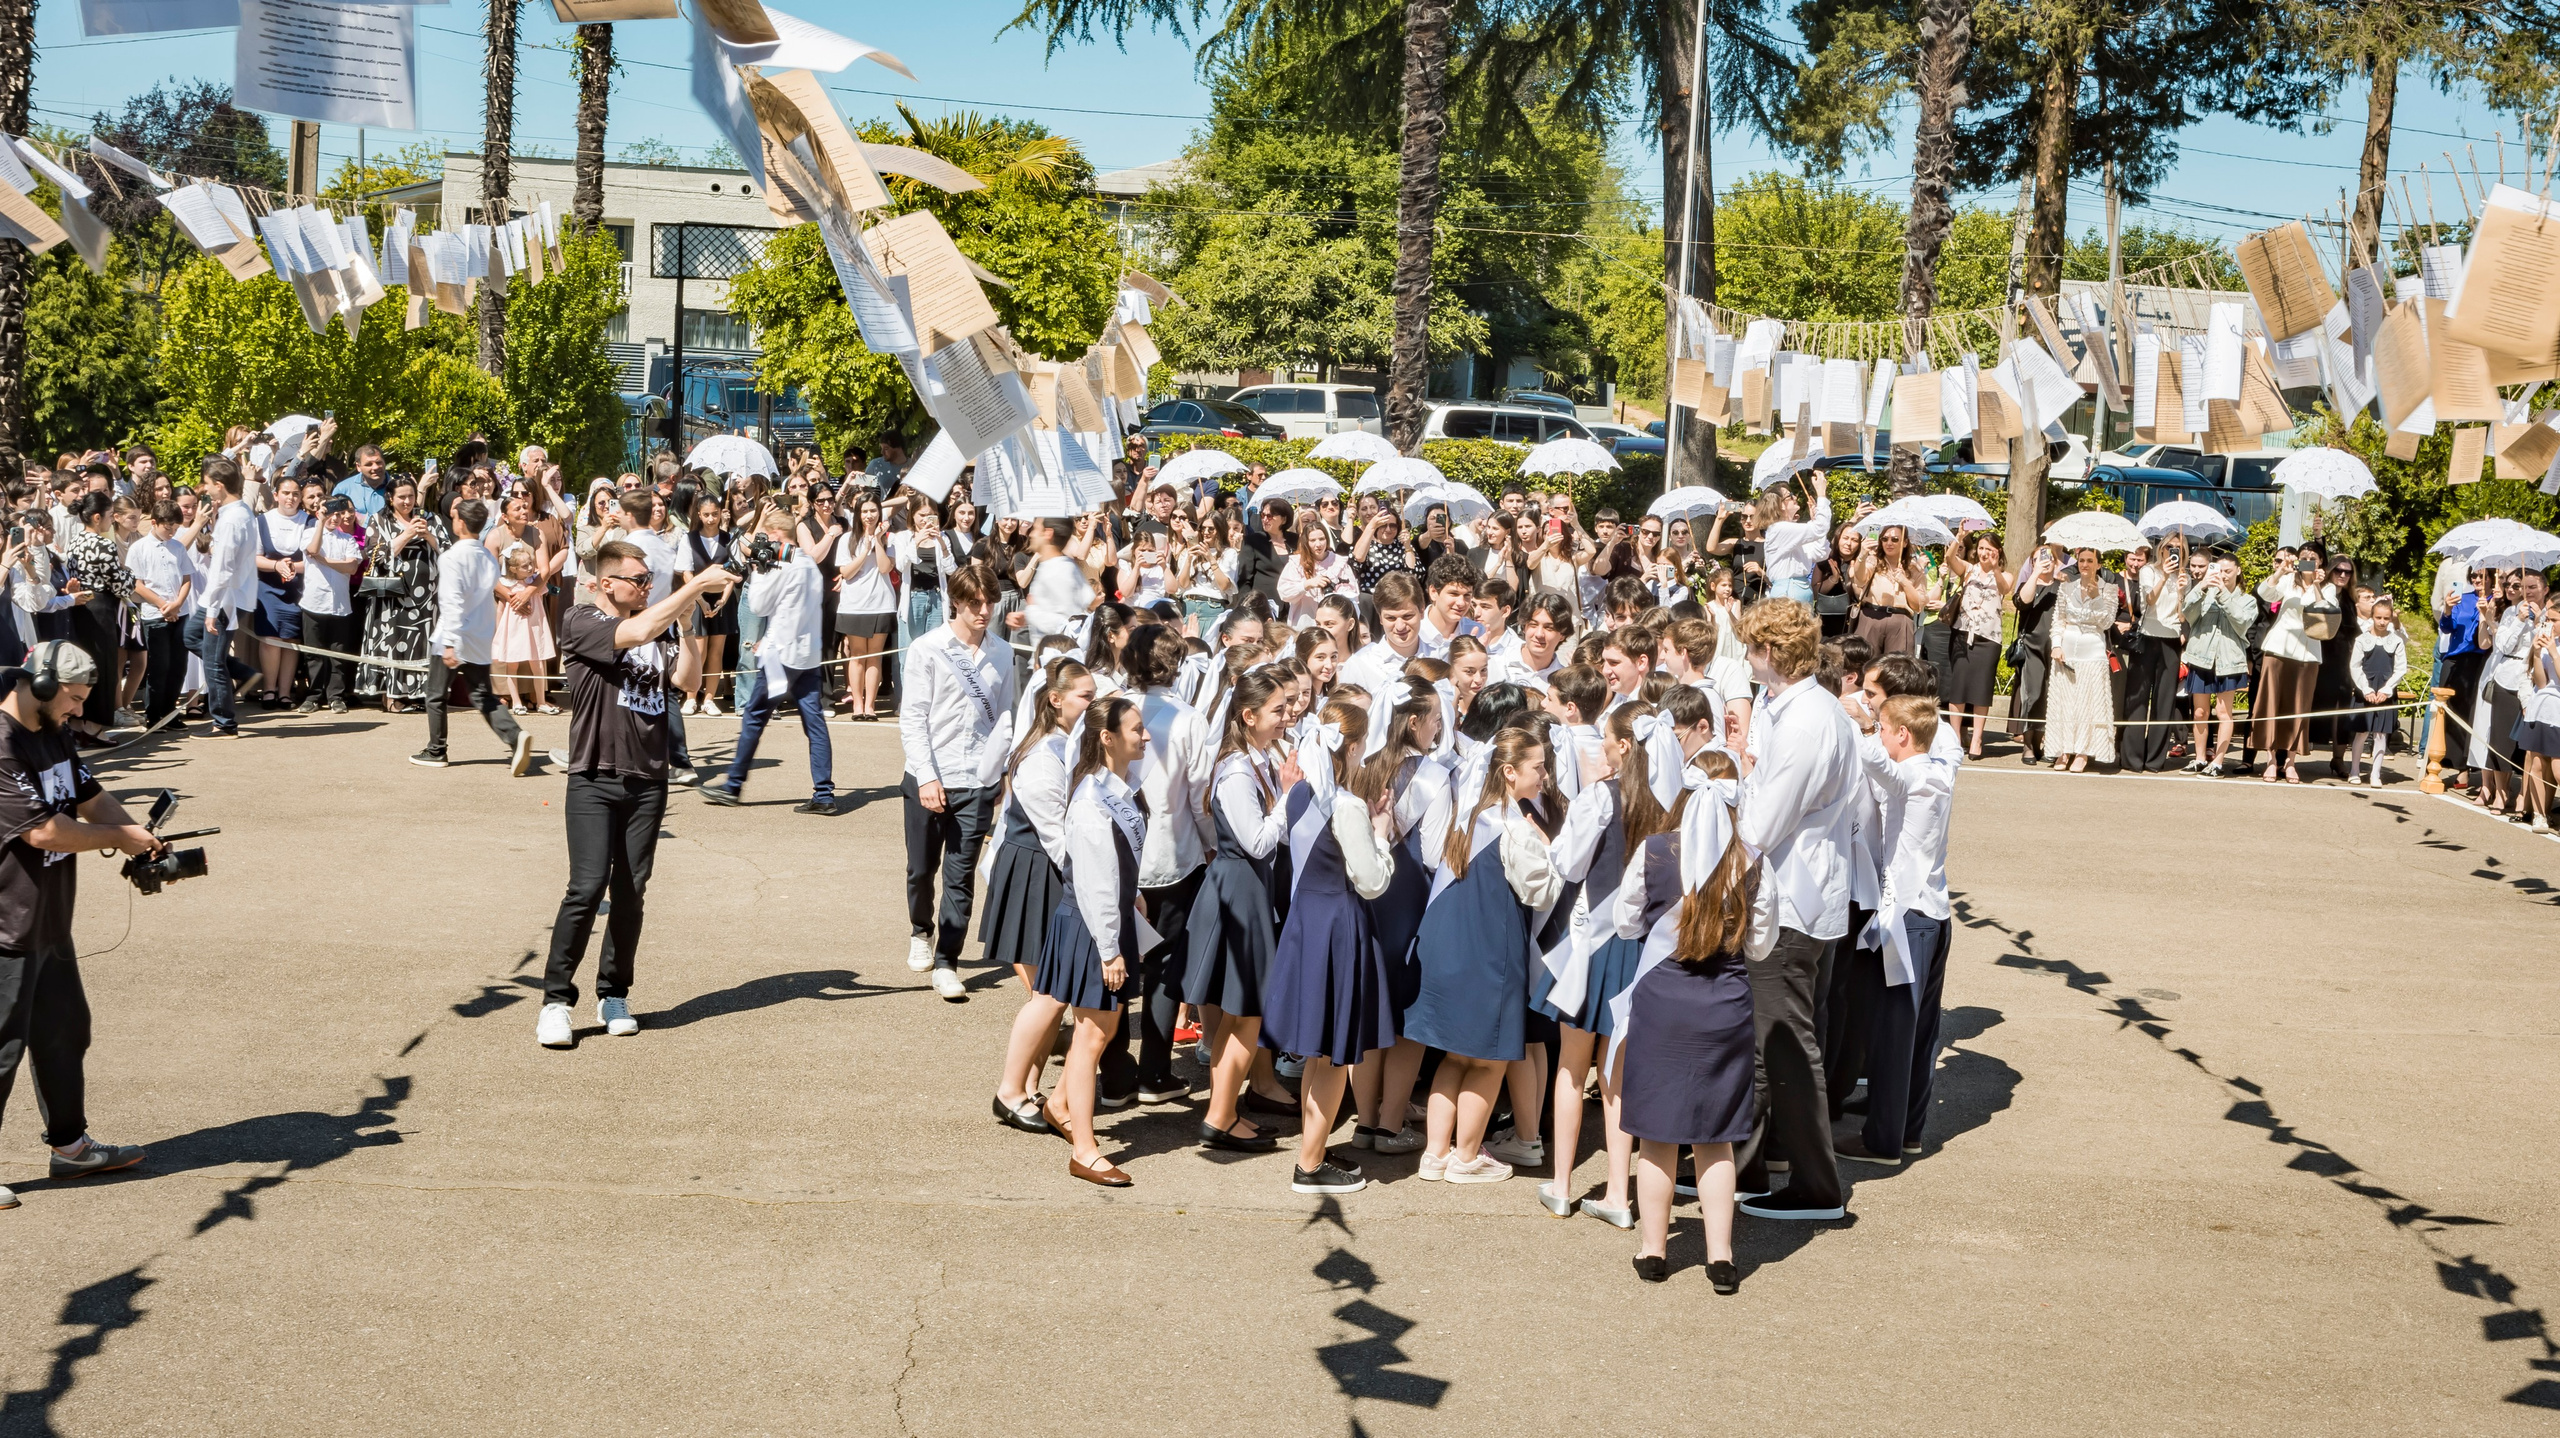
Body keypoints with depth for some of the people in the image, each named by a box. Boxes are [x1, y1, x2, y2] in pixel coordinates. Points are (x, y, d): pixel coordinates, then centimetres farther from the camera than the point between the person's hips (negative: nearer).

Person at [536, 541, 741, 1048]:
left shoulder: (659, 627, 12)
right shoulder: (580, 622, -3)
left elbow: (684, 681, 0)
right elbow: (636, 633, -20)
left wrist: (685, 622, -5)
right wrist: (695, 586, -18)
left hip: (648, 780, 5)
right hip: (594, 779, -5)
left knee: (631, 892, 6)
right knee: (588, 887, -13)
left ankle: (613, 996, 19)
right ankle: (556, 1001, -3)